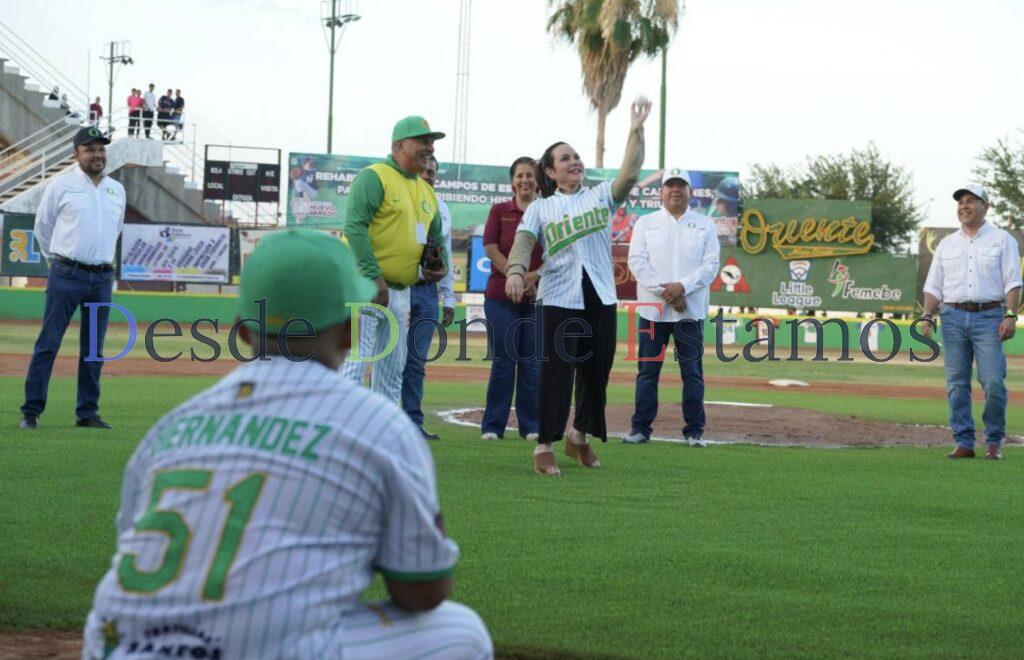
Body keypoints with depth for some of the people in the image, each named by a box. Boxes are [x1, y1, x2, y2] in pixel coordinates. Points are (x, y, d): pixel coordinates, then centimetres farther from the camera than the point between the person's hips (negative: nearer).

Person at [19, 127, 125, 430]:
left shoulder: (117, 190, 13)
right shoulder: (62, 185, -1)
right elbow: (43, 228, 8)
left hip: (102, 278, 5)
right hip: (66, 276, -5)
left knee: (94, 349, 7)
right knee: (48, 343, -6)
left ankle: (87, 413, 13)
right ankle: (31, 411, -5)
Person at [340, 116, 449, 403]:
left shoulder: (426, 191, 18)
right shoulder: (374, 177, -8)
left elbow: (436, 236, 29)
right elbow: (355, 227, -19)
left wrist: (442, 265, 7)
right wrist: (374, 276, -25)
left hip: (401, 291, 9)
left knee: (393, 369, 13)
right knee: (355, 363, -13)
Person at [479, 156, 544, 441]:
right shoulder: (499, 211, 6)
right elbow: (492, 249, -1)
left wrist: (534, 276, -15)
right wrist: (517, 278, -11)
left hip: (539, 297, 1)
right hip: (501, 297, -1)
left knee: (532, 363, 3)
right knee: (503, 362, -2)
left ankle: (531, 426, 10)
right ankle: (492, 426, 5)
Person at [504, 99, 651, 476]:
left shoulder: (600, 197, 12)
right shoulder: (540, 208, 8)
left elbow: (629, 176, -3)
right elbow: (523, 242, -6)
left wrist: (636, 132, -12)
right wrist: (516, 271, -27)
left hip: (600, 297, 3)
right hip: (560, 299, -3)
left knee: (597, 371, 9)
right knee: (556, 372, -7)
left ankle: (580, 436, 27)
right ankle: (544, 446, -2)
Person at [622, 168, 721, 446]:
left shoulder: (705, 225, 9)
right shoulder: (645, 223, 9)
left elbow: (711, 265, 0)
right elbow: (637, 261, -2)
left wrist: (682, 287, -15)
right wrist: (663, 290, -14)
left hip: (691, 311, 0)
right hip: (653, 309, 0)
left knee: (692, 372, 0)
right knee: (647, 370, 1)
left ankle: (694, 431, 5)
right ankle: (641, 428, 6)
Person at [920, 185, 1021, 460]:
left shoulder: (1002, 240, 6)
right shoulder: (947, 244, 16)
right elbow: (934, 285, 15)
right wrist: (928, 316, 2)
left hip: (989, 317, -3)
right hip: (953, 318, 3)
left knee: (993, 383, -10)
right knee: (957, 384, 0)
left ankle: (994, 442, 2)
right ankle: (964, 442, 5)